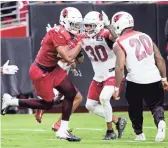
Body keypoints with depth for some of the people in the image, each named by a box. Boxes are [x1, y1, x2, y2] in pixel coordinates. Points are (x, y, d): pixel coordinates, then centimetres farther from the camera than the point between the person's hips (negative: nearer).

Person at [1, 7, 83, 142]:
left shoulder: (71, 36, 2)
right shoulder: (58, 34, -26)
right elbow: (68, 57, -29)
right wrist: (81, 43, -21)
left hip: (53, 69, 9)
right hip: (41, 72, -9)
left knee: (71, 94, 1)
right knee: (47, 104, 3)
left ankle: (63, 131, 7)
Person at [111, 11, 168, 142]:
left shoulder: (119, 43, -2)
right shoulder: (145, 36, 14)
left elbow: (120, 67, -11)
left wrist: (117, 88, -3)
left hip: (135, 80, -3)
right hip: (154, 78, 3)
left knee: (135, 109, 20)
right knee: (156, 105, 14)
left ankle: (139, 135, 27)